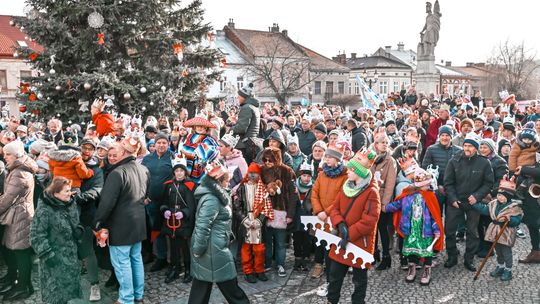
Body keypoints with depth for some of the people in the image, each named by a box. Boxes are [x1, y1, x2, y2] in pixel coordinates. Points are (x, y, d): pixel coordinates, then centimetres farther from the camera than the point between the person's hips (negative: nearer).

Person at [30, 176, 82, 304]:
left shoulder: (71, 204, 2)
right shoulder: (44, 210, -21)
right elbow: (37, 236, -19)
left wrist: (79, 230, -2)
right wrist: (47, 255, -20)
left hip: (71, 254, 7)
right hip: (55, 258, -7)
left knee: (70, 284, 17)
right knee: (56, 289, 3)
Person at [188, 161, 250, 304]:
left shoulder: (214, 195, 10)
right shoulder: (211, 200, -21)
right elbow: (202, 226, -25)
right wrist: (198, 249, -21)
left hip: (210, 247, 10)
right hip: (213, 248, -10)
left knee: (202, 283, 14)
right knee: (228, 282, 2)